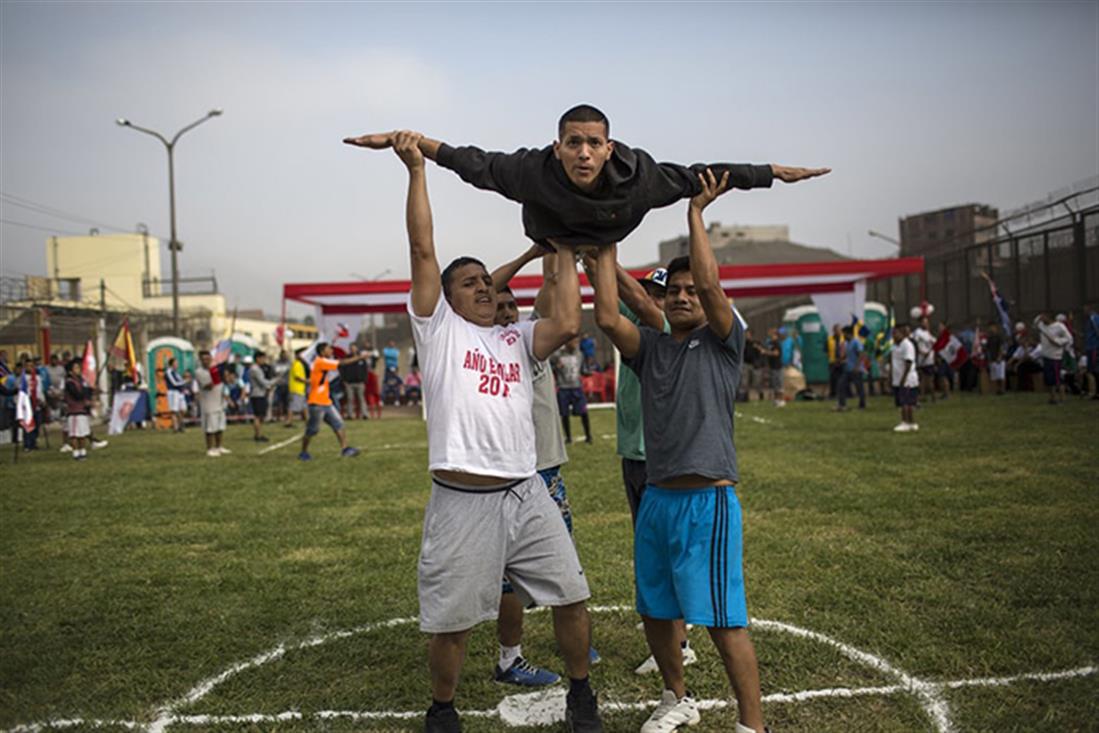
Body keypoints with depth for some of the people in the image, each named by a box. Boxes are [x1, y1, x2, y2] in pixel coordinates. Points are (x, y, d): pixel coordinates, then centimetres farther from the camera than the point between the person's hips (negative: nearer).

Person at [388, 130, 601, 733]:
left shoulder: (517, 338, 15)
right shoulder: (437, 327, 6)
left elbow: (568, 325, -4)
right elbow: (422, 249, -3)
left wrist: (565, 255, 5)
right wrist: (416, 170, -7)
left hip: (526, 495, 4)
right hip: (461, 502, -3)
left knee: (571, 597, 10)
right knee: (450, 622, 6)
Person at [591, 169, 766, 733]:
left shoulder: (723, 342, 1)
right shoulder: (650, 347, 11)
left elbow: (710, 282, -16)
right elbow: (606, 317, -6)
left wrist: (696, 212, -10)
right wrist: (607, 247, -1)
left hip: (708, 500, -6)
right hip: (656, 497, 6)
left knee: (724, 619, -4)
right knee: (655, 611, 16)